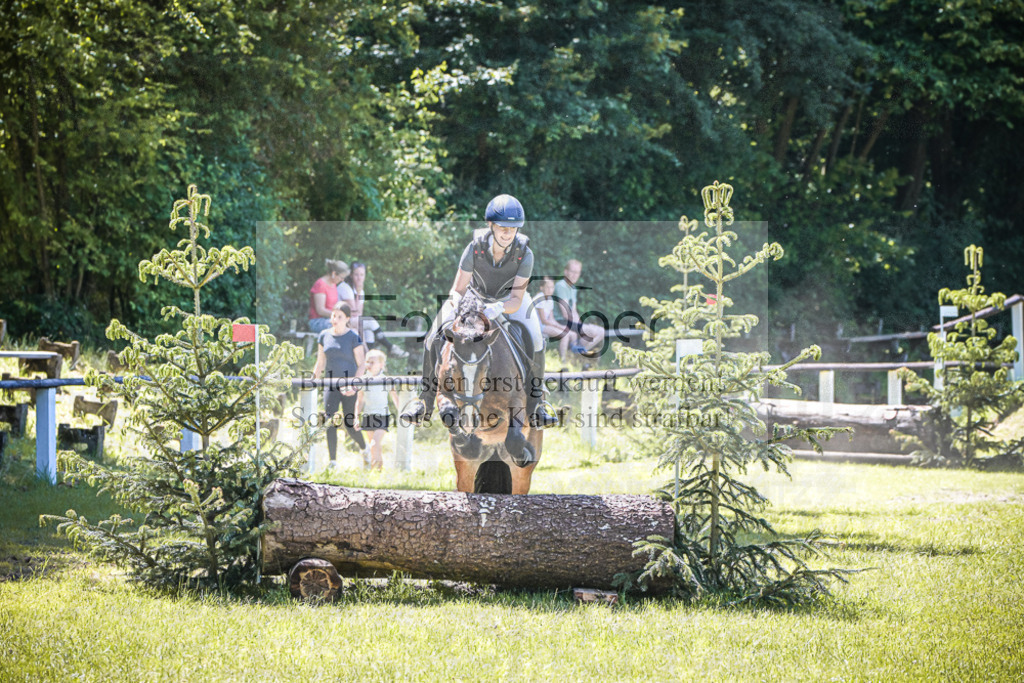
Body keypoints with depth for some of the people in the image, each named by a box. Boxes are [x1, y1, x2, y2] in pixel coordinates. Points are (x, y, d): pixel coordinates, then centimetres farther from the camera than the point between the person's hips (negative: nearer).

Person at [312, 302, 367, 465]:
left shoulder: (354, 337, -5)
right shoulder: (324, 335, 7)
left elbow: (361, 365, -7)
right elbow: (320, 363, 14)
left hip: (349, 387, -3)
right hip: (331, 385, 3)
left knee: (350, 426, 0)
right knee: (330, 422, -13)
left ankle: (364, 448, 30)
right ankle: (333, 461, -12)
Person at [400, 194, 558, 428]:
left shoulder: (524, 254, -32)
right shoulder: (475, 247, -32)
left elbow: (516, 301, -34)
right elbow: (457, 291, -26)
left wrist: (499, 308, -56)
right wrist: (459, 303, -50)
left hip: (509, 297, -1)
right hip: (475, 293, 1)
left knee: (534, 342, -25)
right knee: (434, 339, -15)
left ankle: (535, 406, -7)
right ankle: (425, 401, 3)